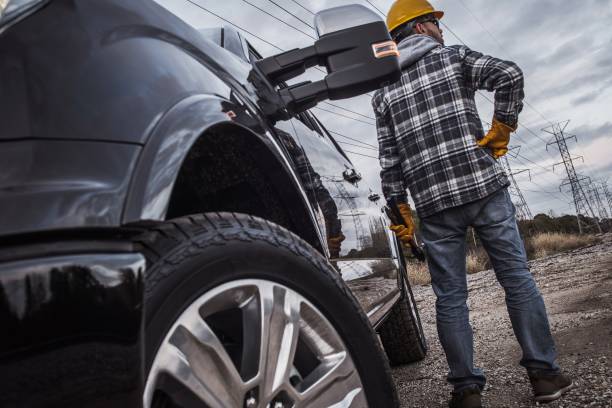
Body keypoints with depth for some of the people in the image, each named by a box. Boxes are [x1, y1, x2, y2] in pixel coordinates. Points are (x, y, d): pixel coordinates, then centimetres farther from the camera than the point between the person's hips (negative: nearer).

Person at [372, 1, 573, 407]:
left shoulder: (383, 93, 13)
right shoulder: (453, 56, 8)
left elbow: (390, 163, 7)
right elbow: (510, 74, -11)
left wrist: (402, 215, 11)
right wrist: (500, 133, -1)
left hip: (433, 203, 2)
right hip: (483, 185, -1)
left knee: (450, 297, 8)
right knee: (517, 278, 9)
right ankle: (545, 373, 18)